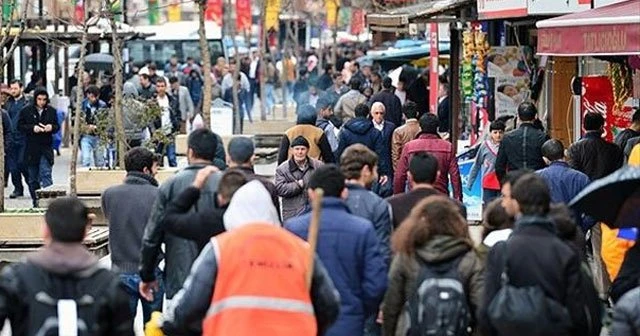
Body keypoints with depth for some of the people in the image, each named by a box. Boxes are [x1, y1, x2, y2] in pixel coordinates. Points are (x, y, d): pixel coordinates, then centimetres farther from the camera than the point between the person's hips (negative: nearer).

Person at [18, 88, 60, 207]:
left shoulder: (51, 111, 2)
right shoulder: (26, 111, -1)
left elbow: (57, 126, 11)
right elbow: (20, 126, 0)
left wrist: (52, 127, -12)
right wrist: (32, 128, -16)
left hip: (46, 148, -1)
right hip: (31, 148, 1)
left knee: (46, 174, -14)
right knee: (33, 178, 9)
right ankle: (35, 201, 18)